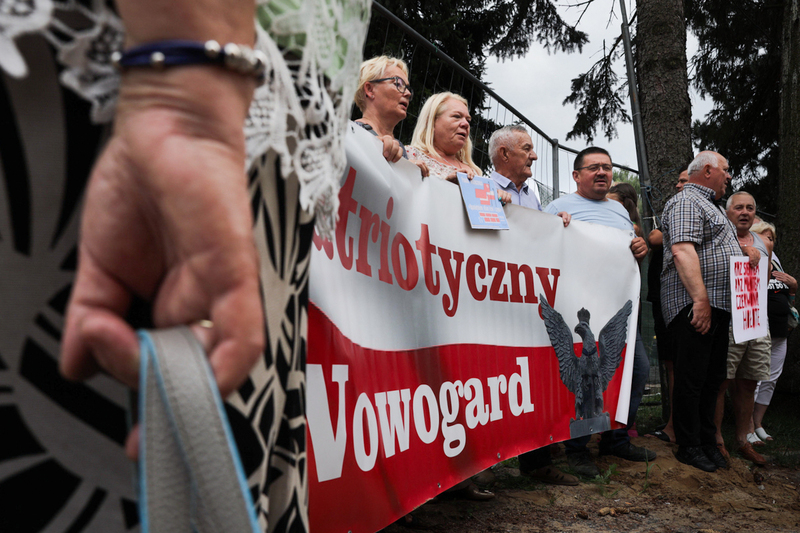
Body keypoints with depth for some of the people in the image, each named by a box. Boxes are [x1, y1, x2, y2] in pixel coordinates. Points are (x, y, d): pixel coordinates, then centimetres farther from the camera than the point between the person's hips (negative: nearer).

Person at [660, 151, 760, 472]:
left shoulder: (708, 205, 25)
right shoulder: (686, 202, -9)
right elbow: (683, 251, -22)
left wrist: (745, 250, 15)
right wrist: (700, 299, -29)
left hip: (717, 307, 10)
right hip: (694, 305, -10)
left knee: (712, 378, 14)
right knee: (691, 379, -4)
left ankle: (707, 441, 24)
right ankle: (689, 447, 5)